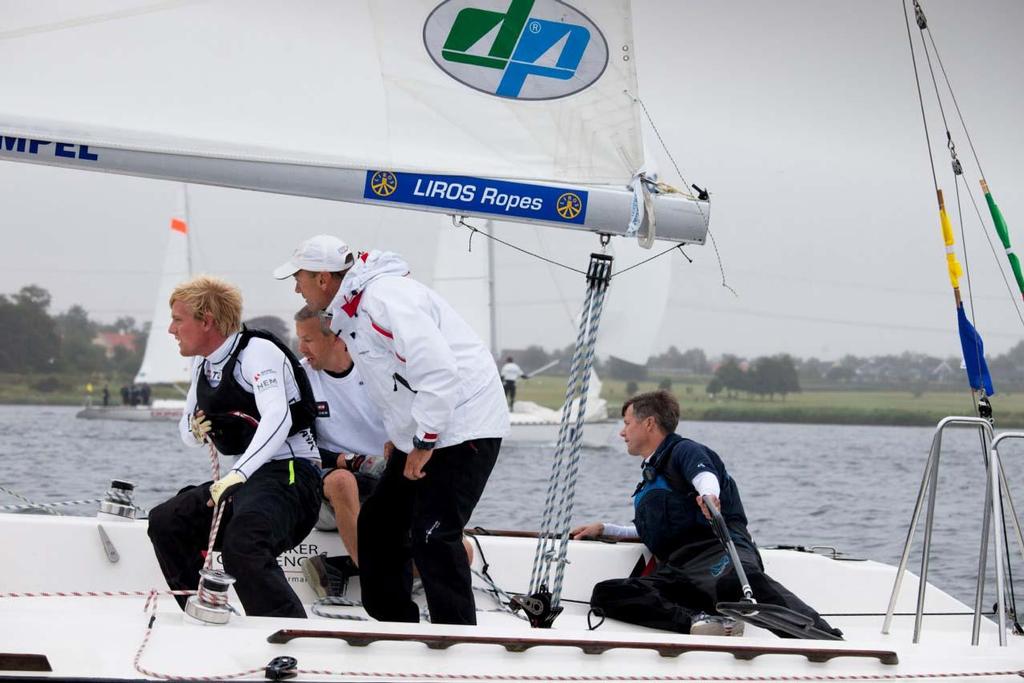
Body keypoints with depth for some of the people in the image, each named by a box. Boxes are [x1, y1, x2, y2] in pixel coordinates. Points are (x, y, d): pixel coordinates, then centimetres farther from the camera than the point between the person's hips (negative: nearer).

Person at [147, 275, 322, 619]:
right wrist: (195, 431, 3)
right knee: (165, 522, 1)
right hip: (244, 478, 10)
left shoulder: (258, 350, -12)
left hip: (288, 474, -10)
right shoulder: (203, 365, 17)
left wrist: (237, 474, -39)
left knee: (241, 546, -33)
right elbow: (188, 429, 29)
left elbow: (278, 419, -27)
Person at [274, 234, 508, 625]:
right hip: (421, 434, 11)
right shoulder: (350, 309, 12)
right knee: (378, 525, 13)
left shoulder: (385, 297, -22)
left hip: (461, 427, -11)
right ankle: (395, 626, 22)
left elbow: (437, 370, -29)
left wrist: (425, 442, -22)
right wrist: (400, 438, 15)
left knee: (432, 537, -16)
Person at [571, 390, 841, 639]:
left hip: (716, 549, -7)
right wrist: (604, 529, 45)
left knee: (740, 578, -44)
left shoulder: (685, 451, 10)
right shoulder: (651, 474, 35)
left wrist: (708, 495, -38)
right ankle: (697, 622, -38)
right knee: (605, 594, -19)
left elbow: (706, 478, -14)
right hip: (677, 571, 7)